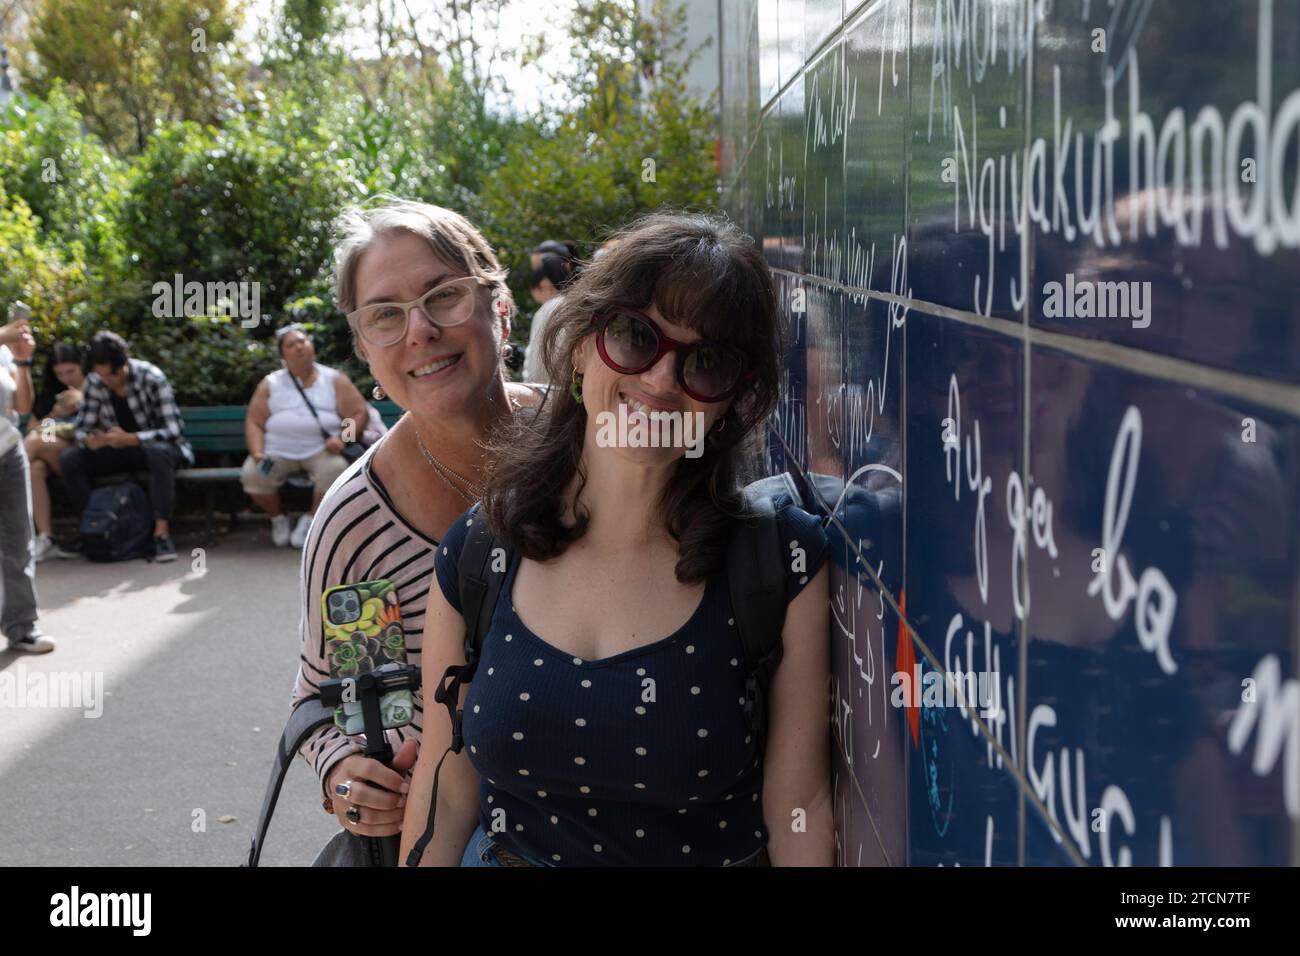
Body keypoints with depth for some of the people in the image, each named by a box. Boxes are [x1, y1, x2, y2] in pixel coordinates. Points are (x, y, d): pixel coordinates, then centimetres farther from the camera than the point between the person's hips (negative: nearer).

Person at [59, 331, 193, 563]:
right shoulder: (94, 383, -6)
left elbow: (173, 431, -23)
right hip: (118, 450, 4)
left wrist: (130, 438, -36)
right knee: (69, 458, -18)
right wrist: (91, 440, -28)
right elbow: (81, 428, -3)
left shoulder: (151, 378, -19)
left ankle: (162, 532, -38)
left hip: (154, 447, -4)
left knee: (159, 453, -39)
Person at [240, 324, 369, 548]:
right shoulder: (270, 384, 13)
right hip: (278, 452, 1)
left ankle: (310, 519, -6)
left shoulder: (334, 380, 9)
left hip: (321, 450, -1)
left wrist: (342, 438, -14)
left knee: (335, 469, -34)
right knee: (251, 474, -26)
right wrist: (258, 454, -10)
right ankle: (278, 518, 5)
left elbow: (360, 413, 4)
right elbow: (254, 422, 8)